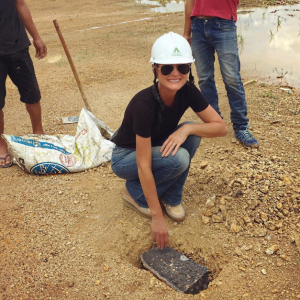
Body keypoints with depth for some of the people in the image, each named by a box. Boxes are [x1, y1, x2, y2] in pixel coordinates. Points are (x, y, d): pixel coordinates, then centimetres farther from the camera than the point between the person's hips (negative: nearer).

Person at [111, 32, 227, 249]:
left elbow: (221, 127, -13)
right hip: (126, 158, -6)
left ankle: (171, 198, -3)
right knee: (178, 158, -30)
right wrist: (157, 217, -31)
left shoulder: (188, 91, -18)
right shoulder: (144, 104, -35)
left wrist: (188, 129, -32)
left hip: (157, 148, 6)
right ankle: (135, 193, -3)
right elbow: (144, 166, -34)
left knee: (193, 135, -20)